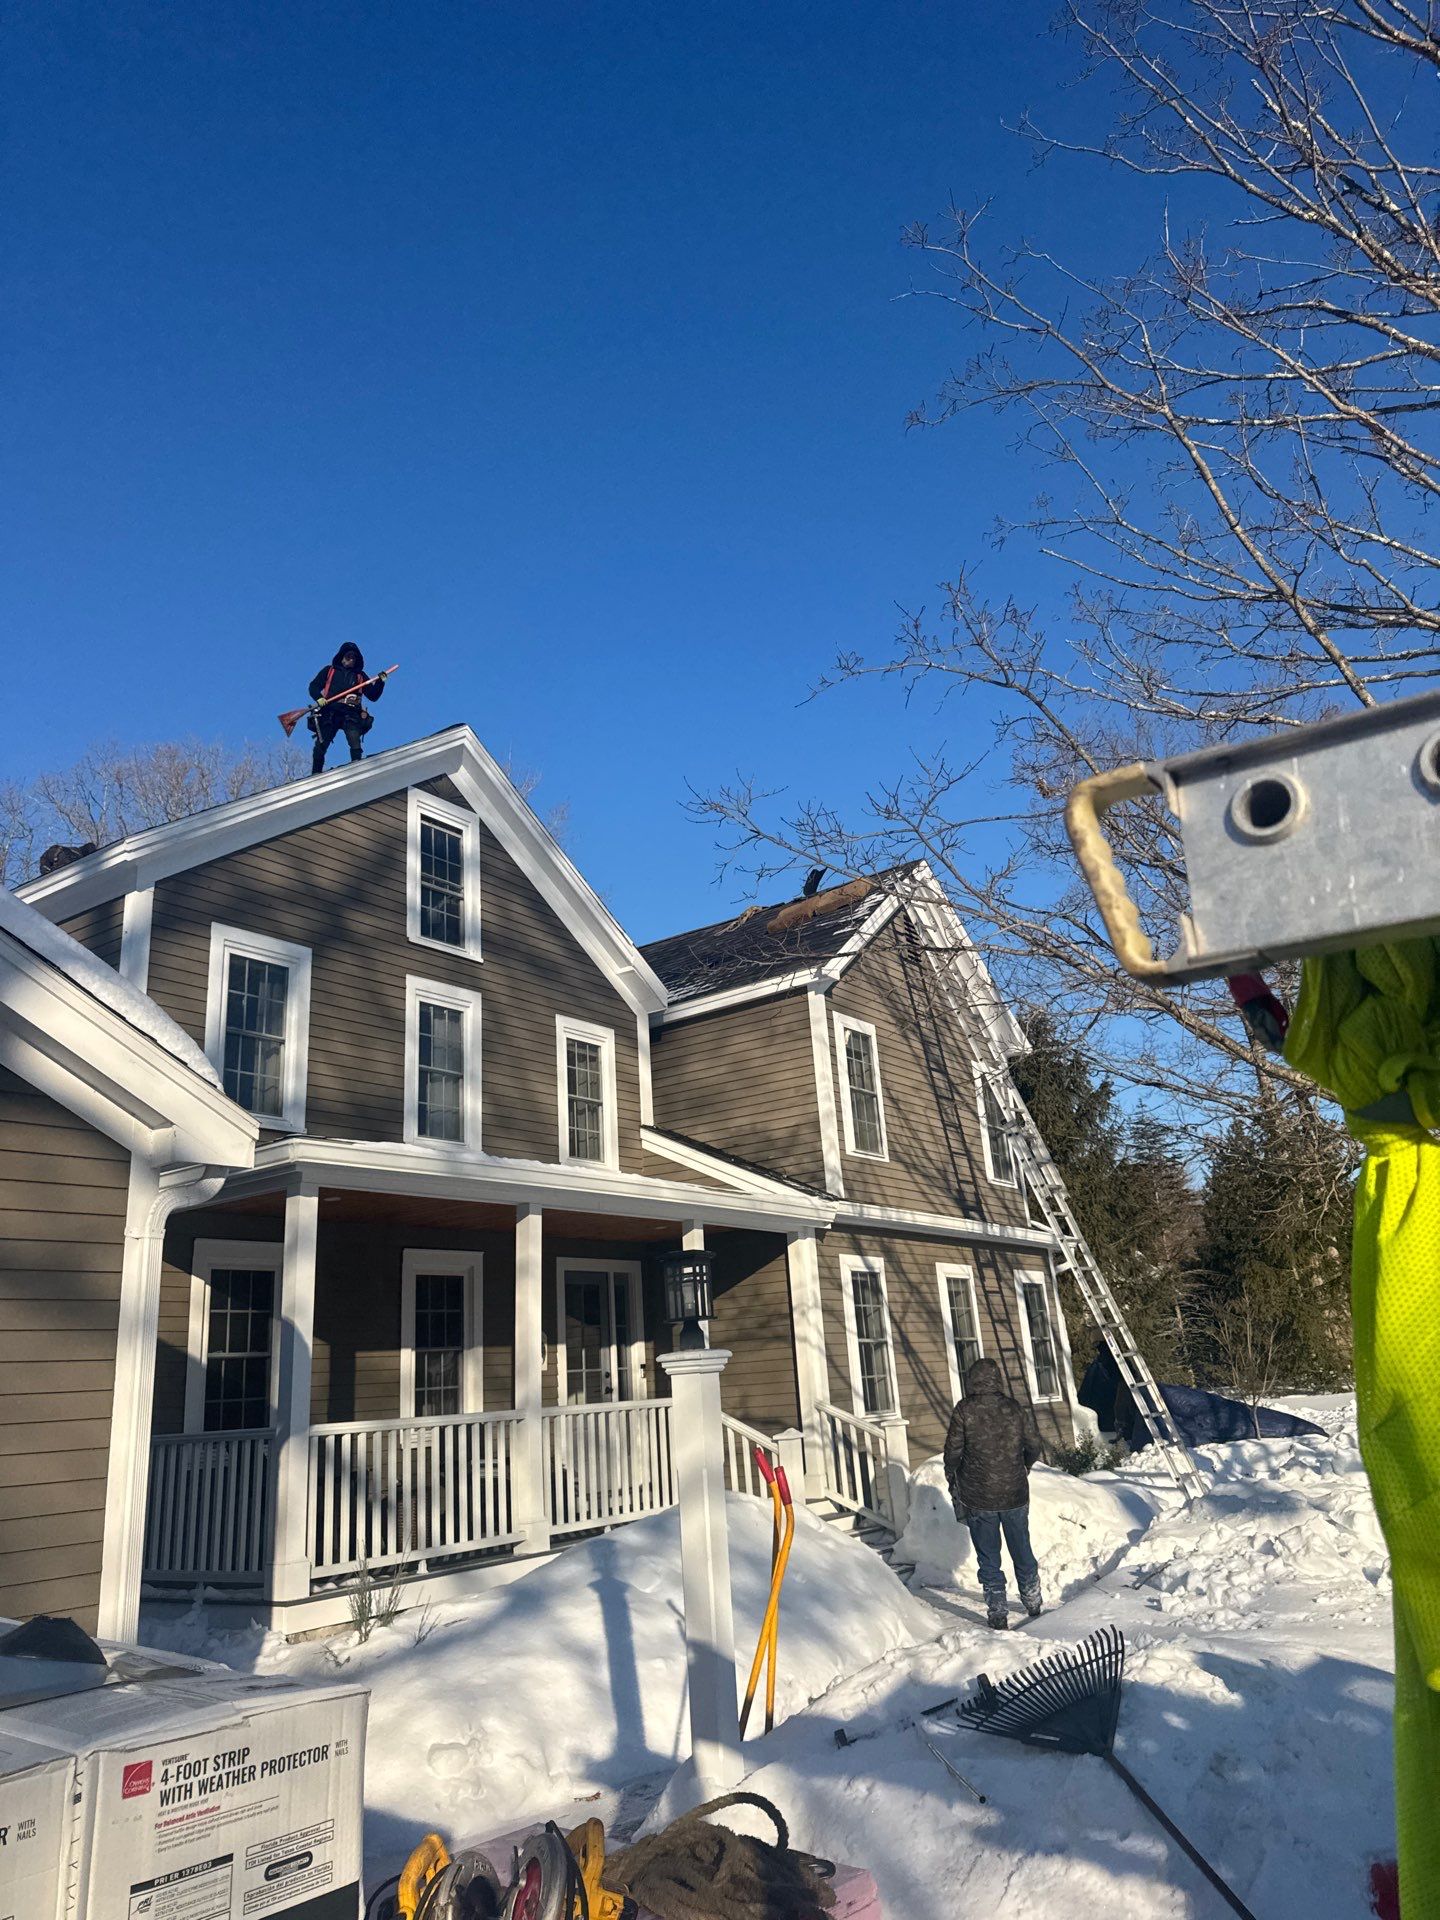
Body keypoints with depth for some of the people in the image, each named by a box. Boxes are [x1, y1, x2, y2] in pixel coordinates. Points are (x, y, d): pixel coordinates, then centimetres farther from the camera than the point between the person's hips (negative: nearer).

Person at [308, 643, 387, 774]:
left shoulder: (360, 675, 22)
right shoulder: (329, 670, 19)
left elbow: (373, 696, 16)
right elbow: (314, 687, 13)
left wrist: (380, 682, -1)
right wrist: (319, 698, -7)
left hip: (351, 715, 0)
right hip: (329, 713, 0)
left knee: (355, 745, -21)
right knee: (321, 746, -4)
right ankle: (315, 775, 4)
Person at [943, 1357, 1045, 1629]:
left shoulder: (964, 1411, -13)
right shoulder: (1016, 1409, -5)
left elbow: (953, 1451, -10)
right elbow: (1034, 1447, 5)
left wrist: (952, 1479, 7)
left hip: (978, 1498, -3)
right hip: (1016, 1495, 3)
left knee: (989, 1558, 10)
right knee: (1023, 1552, 21)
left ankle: (997, 1614, 14)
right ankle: (1033, 1604, 35)